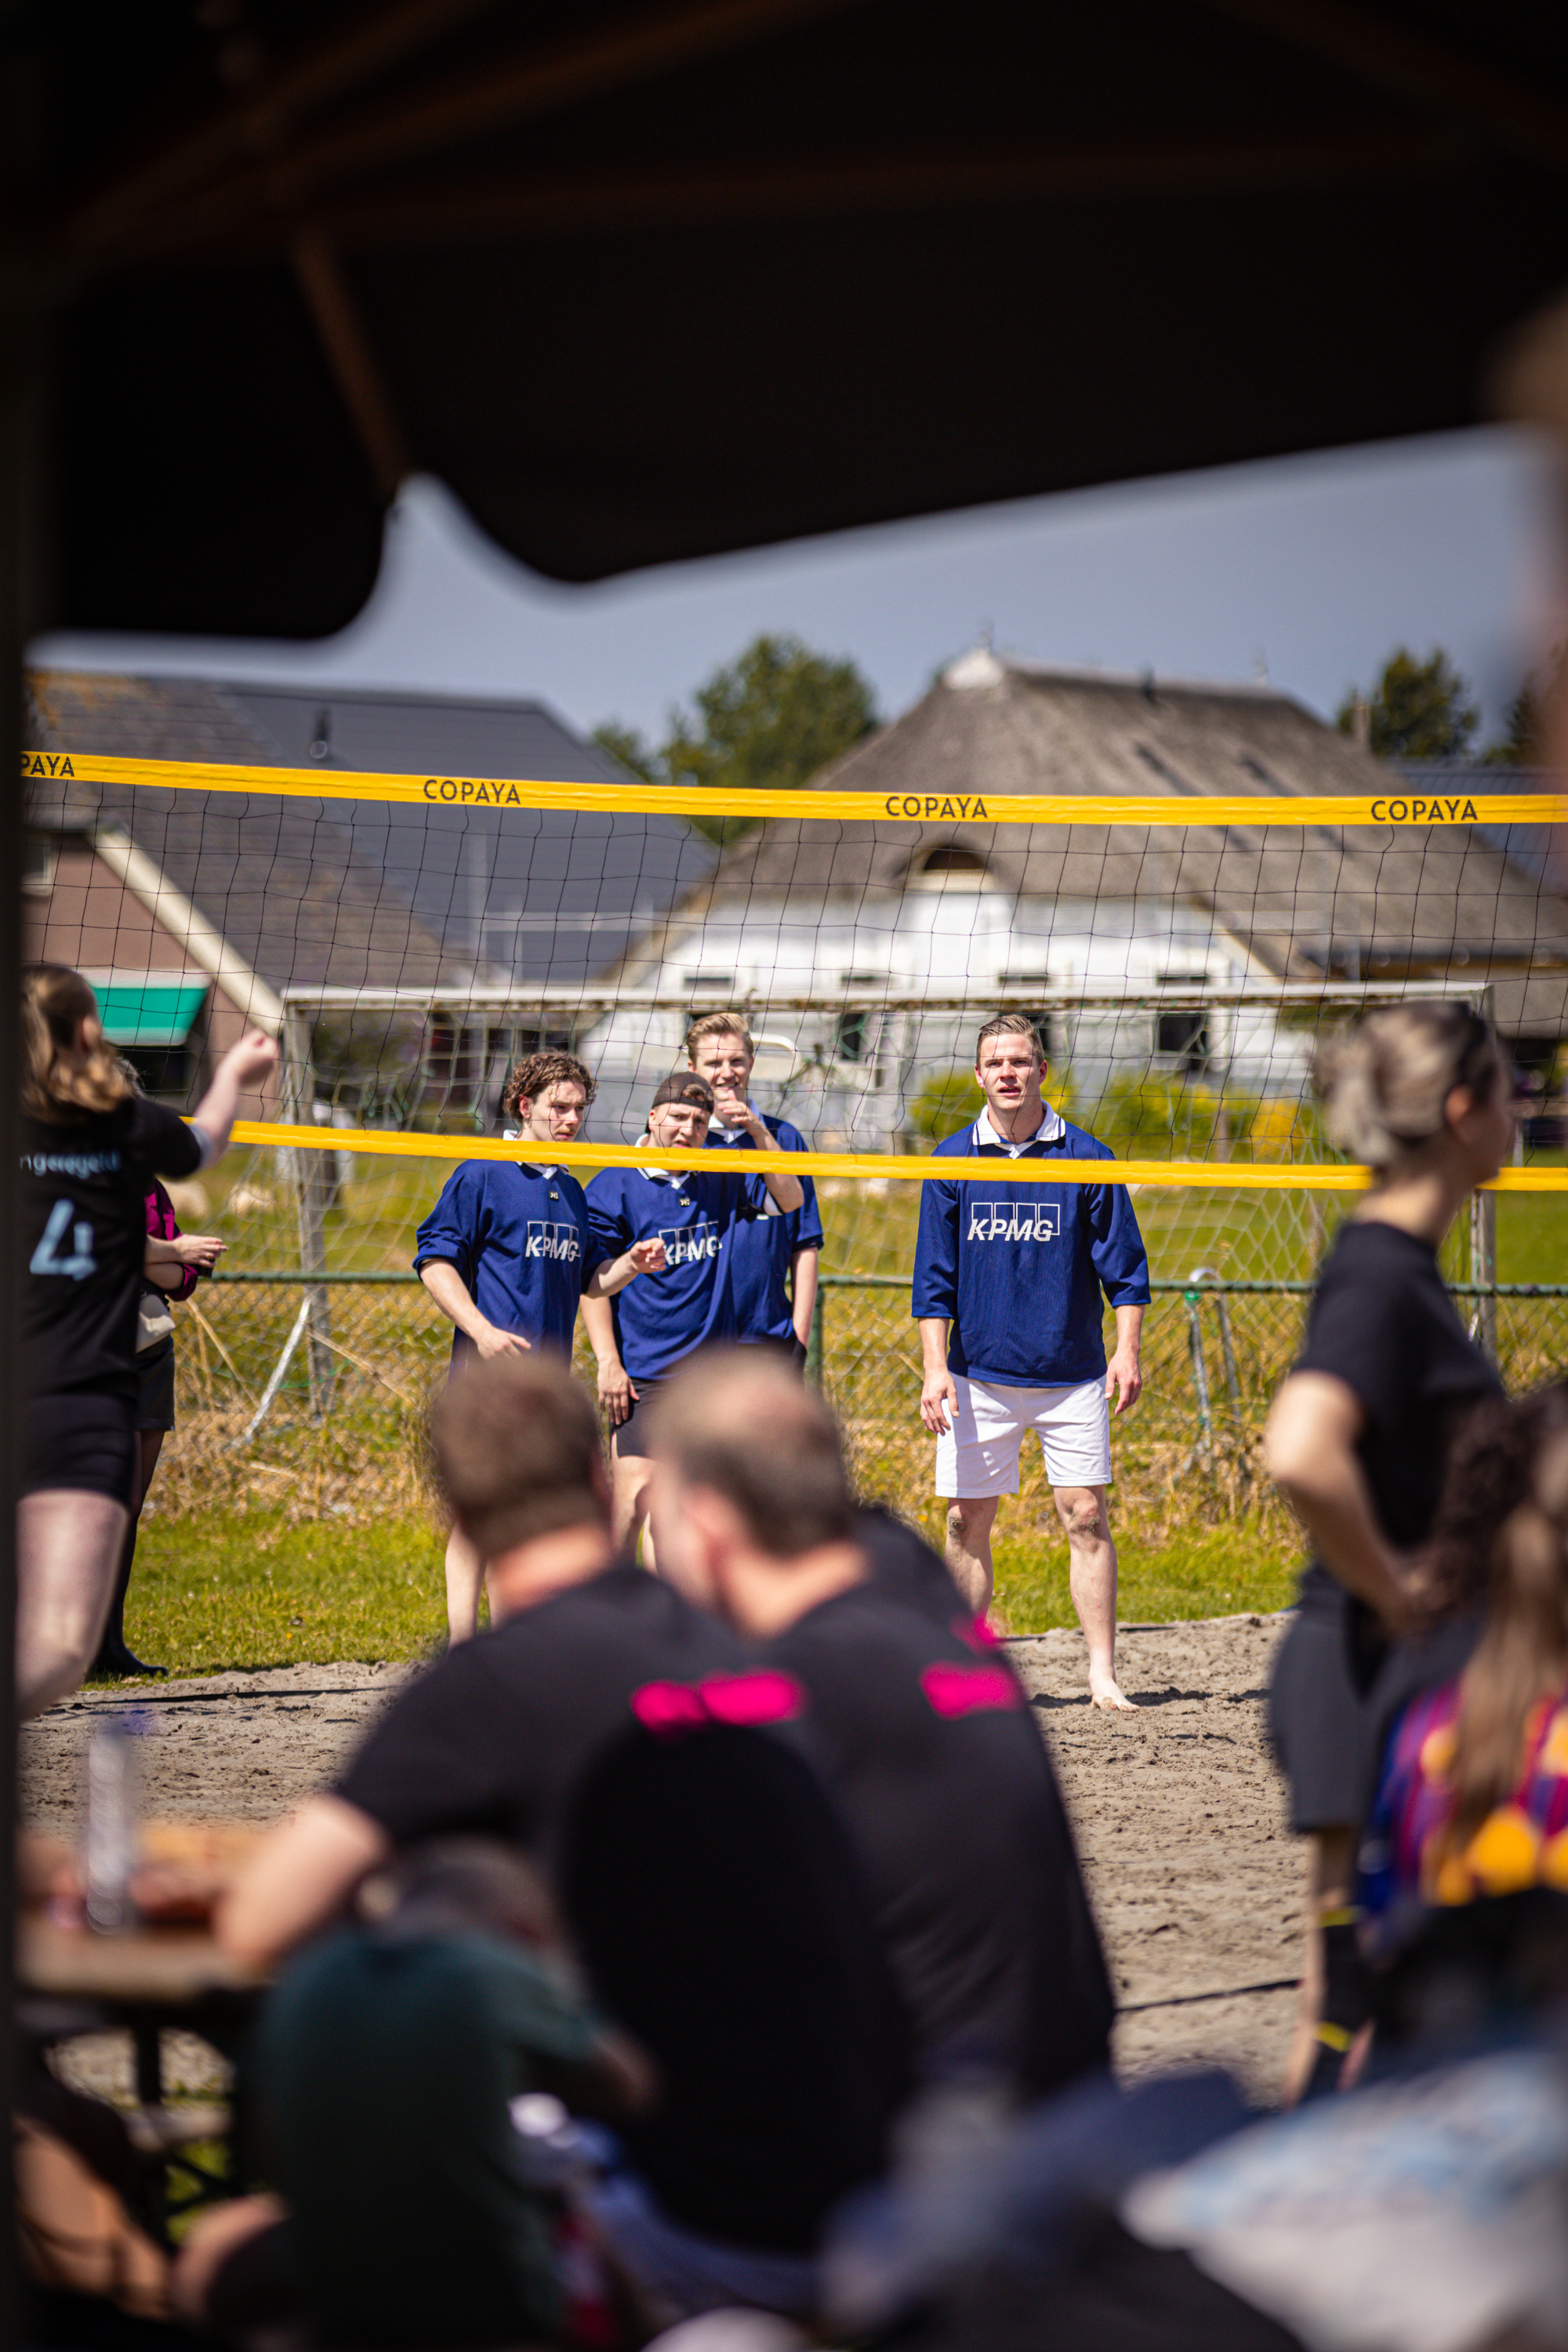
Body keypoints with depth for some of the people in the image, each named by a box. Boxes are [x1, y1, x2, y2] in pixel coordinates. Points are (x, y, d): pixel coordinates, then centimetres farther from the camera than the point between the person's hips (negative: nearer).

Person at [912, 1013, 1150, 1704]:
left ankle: (1102, 1672, -1)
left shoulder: (1084, 1157, 0)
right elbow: (934, 1277, 4)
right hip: (978, 1377, 1)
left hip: (1071, 1374, -1)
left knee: (1085, 1516, -5)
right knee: (968, 1522, 3)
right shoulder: (951, 1161, 3)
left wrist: (1126, 1349, -9)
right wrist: (935, 1368, -4)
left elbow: (1123, 1265, 2)